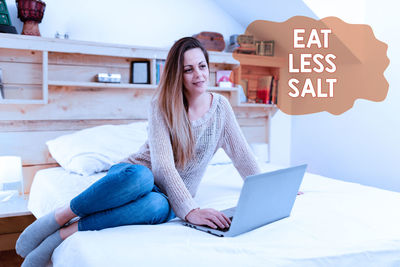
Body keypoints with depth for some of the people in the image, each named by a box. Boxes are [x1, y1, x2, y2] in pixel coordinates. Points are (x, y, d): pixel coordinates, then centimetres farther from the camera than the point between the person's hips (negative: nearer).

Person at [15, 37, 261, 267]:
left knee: (159, 207, -38)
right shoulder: (161, 104, -9)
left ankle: (66, 233, -28)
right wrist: (190, 210, -31)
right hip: (132, 176, -1)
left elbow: (243, 156, 4)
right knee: (140, 175, -41)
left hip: (170, 195, 2)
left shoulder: (220, 106, 1)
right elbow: (163, 165, -20)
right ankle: (60, 216, -22)